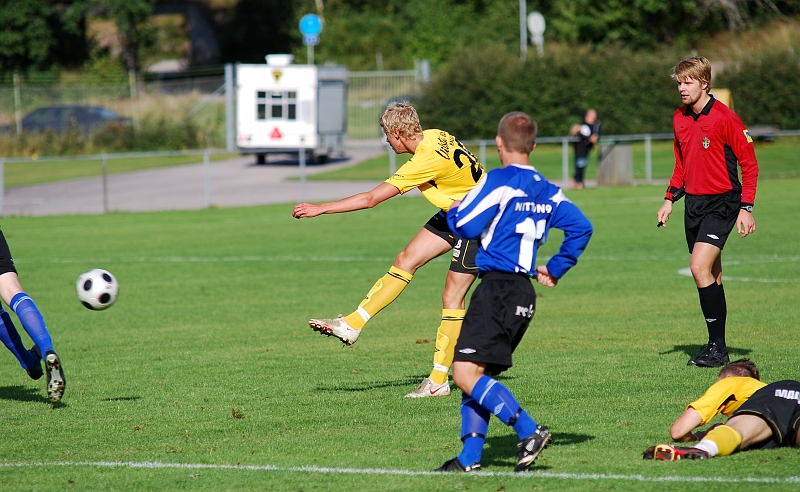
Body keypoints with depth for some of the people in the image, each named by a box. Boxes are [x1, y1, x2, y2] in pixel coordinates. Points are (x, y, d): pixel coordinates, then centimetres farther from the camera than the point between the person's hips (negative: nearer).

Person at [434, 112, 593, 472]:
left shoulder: (499, 181, -8)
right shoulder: (547, 191, 14)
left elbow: (465, 225, -11)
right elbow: (581, 228, 13)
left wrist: (453, 211, 12)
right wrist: (555, 269, 21)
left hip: (498, 287, -8)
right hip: (524, 293, 8)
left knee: (466, 374, -13)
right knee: (476, 374, 13)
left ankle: (528, 431, -22)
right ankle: (470, 458, 6)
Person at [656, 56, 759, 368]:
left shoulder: (724, 118, -14)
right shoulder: (680, 119, 9)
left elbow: (749, 164, -10)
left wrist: (746, 208, -13)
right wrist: (670, 199, 13)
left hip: (721, 202, -7)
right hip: (694, 202, 7)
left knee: (700, 268, -19)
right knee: (711, 277, 11)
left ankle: (718, 348, -15)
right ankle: (716, 346, 16)